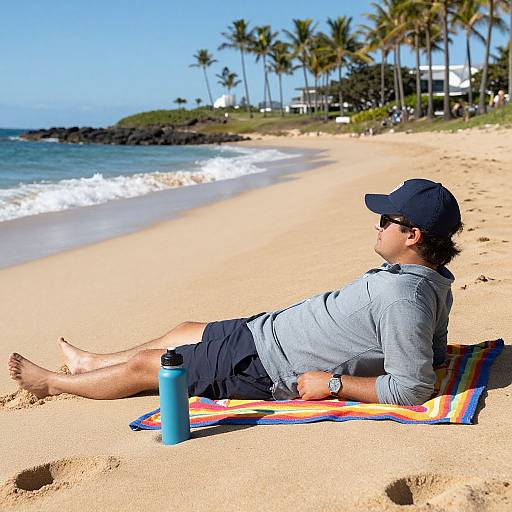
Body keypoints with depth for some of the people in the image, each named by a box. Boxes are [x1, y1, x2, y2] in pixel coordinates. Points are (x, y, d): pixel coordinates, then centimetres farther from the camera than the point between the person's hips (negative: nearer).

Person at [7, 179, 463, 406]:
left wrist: (332, 384, -25)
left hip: (262, 369, -10)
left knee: (146, 365, 7)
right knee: (185, 332, 25)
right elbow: (434, 351, 11)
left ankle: (52, 383, 33)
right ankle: (92, 364, 50)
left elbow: (413, 389, -34)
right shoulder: (433, 280, -1)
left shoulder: (401, 298, -32)